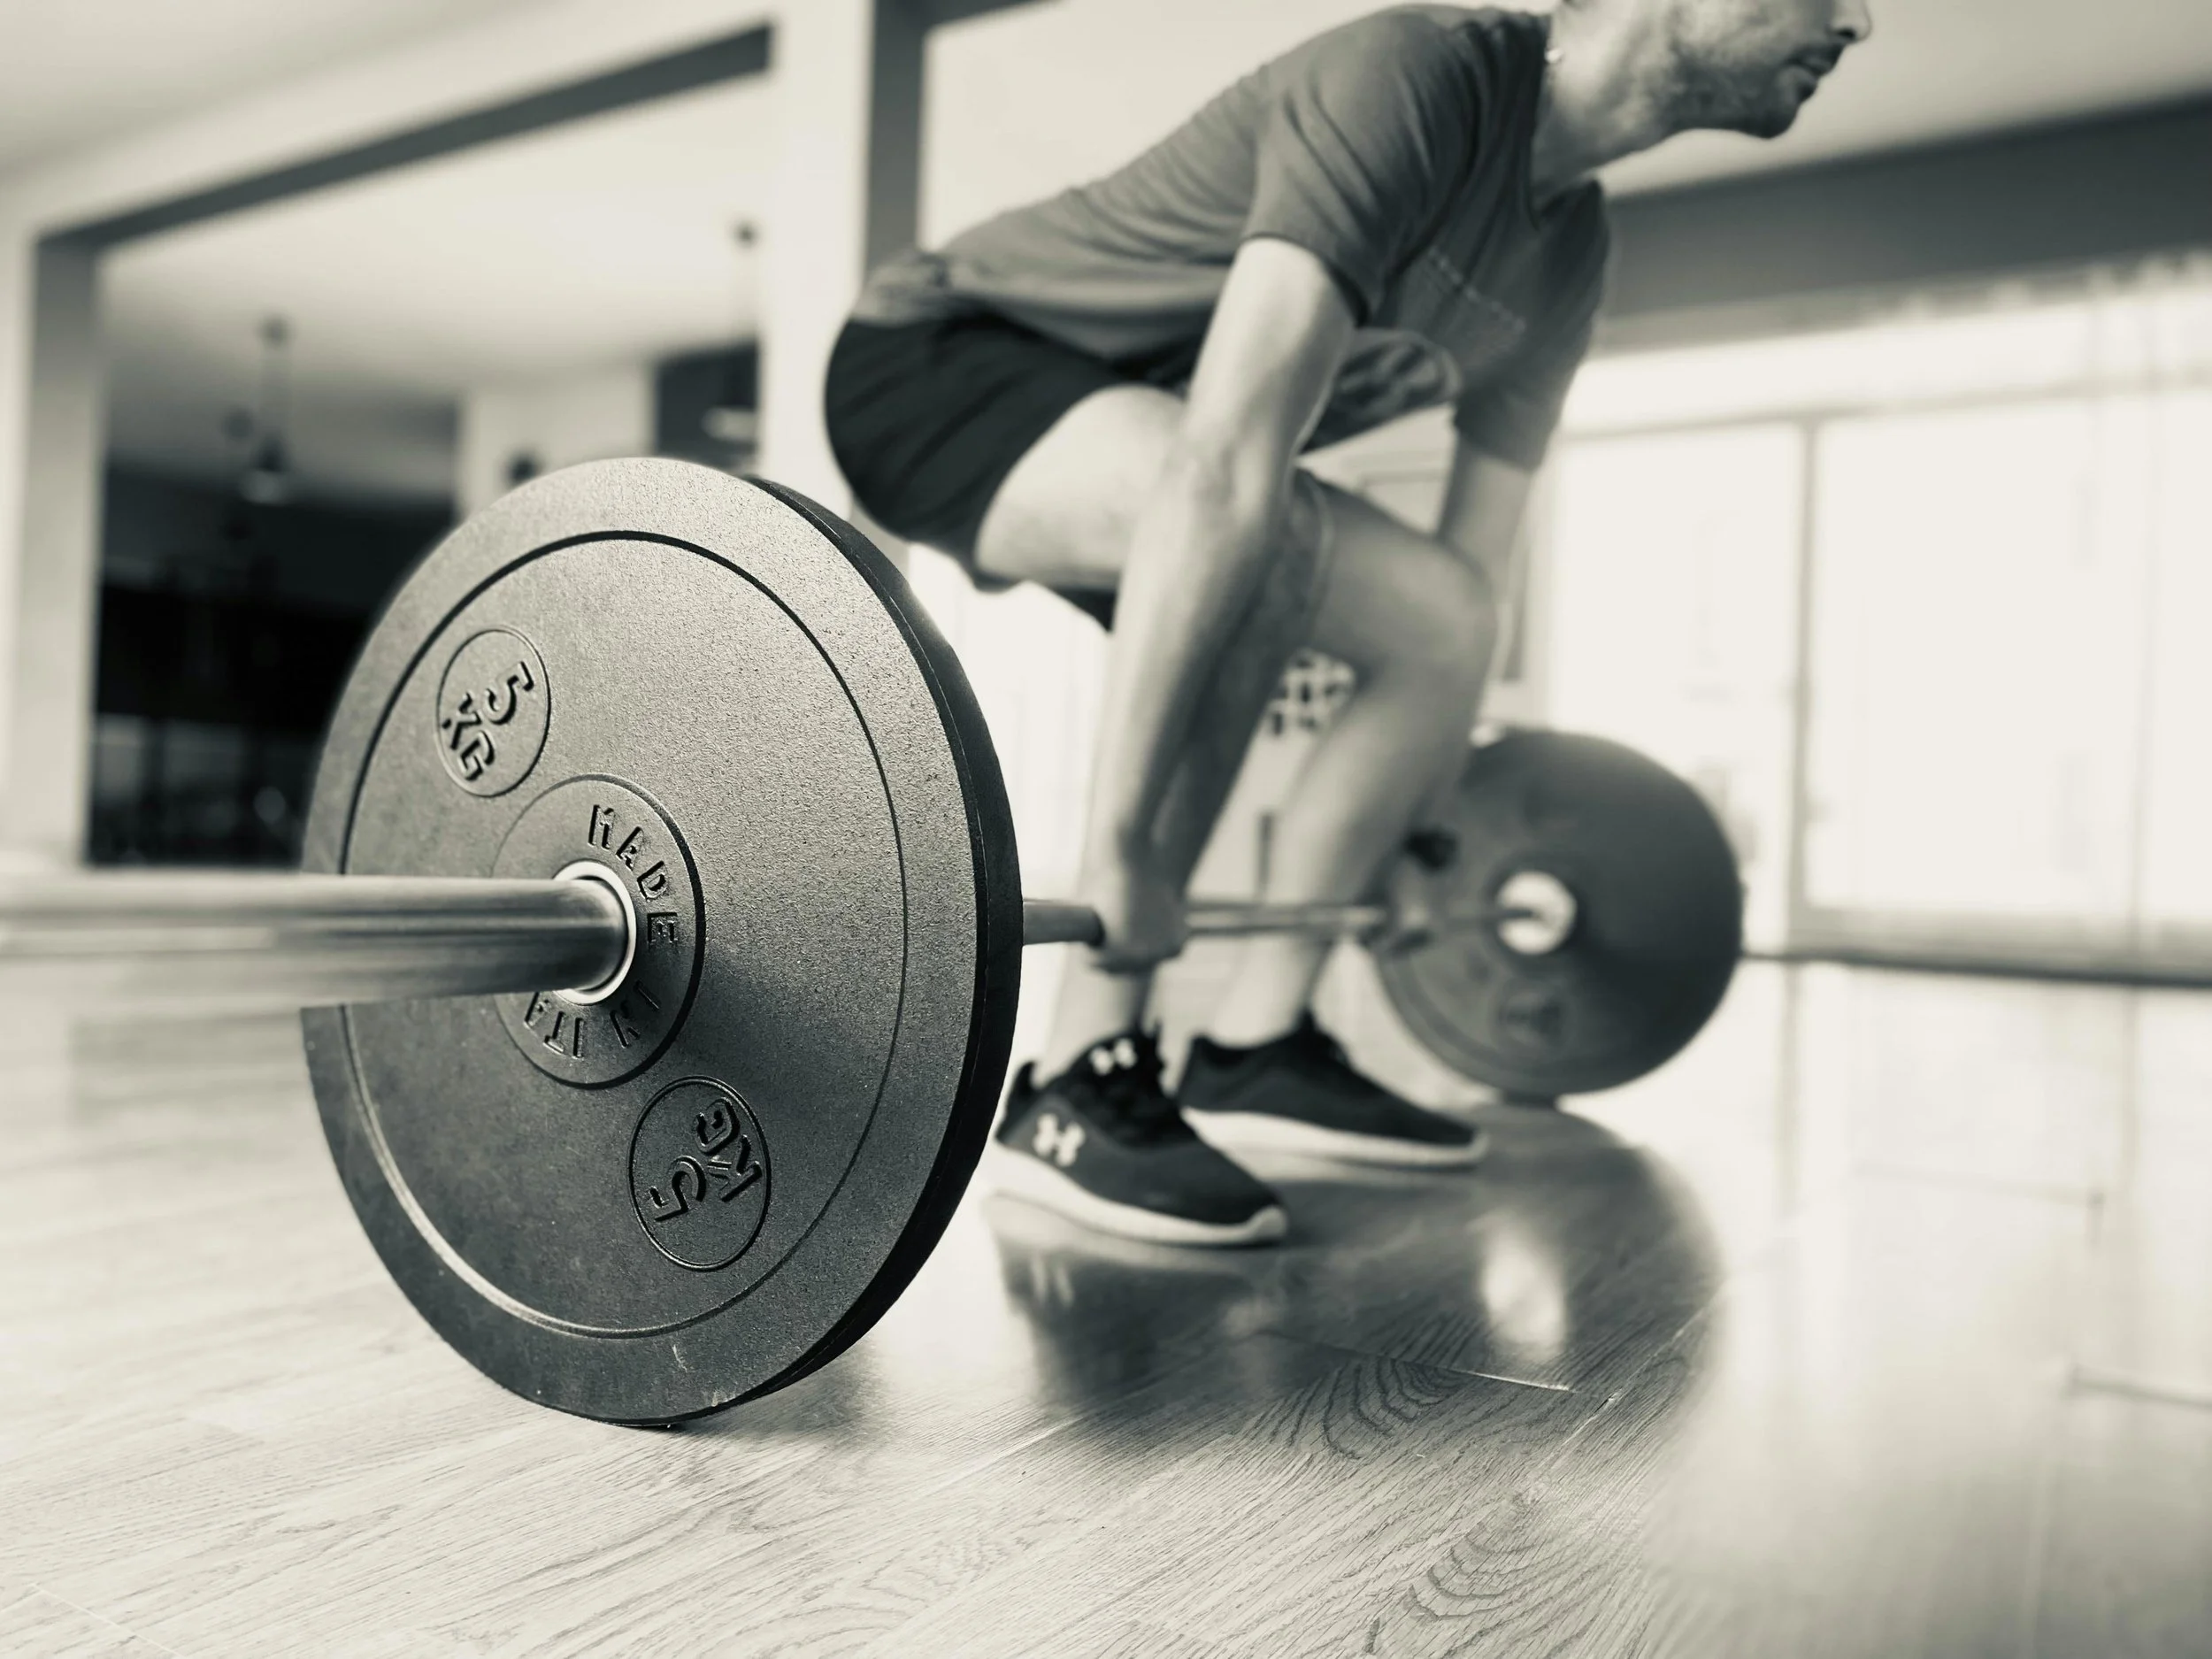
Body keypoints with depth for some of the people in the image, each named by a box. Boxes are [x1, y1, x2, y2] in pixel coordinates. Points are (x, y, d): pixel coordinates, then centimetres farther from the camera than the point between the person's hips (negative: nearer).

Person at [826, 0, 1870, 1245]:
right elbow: (1224, 470, -38)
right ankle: (1078, 1085, -27)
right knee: (1246, 527, -37)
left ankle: (1255, 1047, 4)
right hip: (938, 364, -8)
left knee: (1441, 623, 1)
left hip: (1093, 408, 9)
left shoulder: (1569, 258, 1)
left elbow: (1477, 566, 6)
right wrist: (1122, 845, -39)